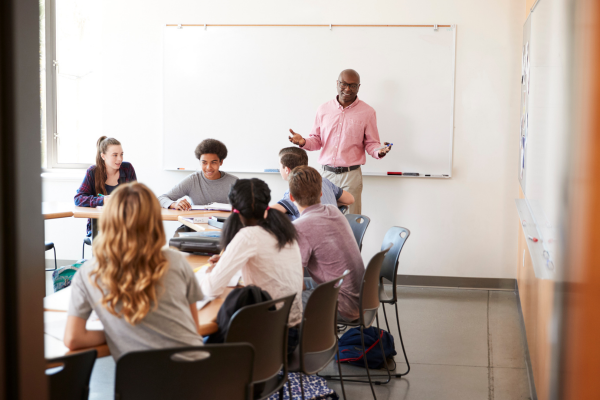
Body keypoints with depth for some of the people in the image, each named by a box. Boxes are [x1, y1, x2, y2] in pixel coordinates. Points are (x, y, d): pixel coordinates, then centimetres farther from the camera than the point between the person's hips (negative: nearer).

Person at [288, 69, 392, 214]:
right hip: (326, 173, 2)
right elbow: (317, 140, 15)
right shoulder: (323, 109, 9)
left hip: (351, 176, -2)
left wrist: (379, 151, -18)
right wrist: (303, 142, -6)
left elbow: (371, 143, 4)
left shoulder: (367, 112, 2)